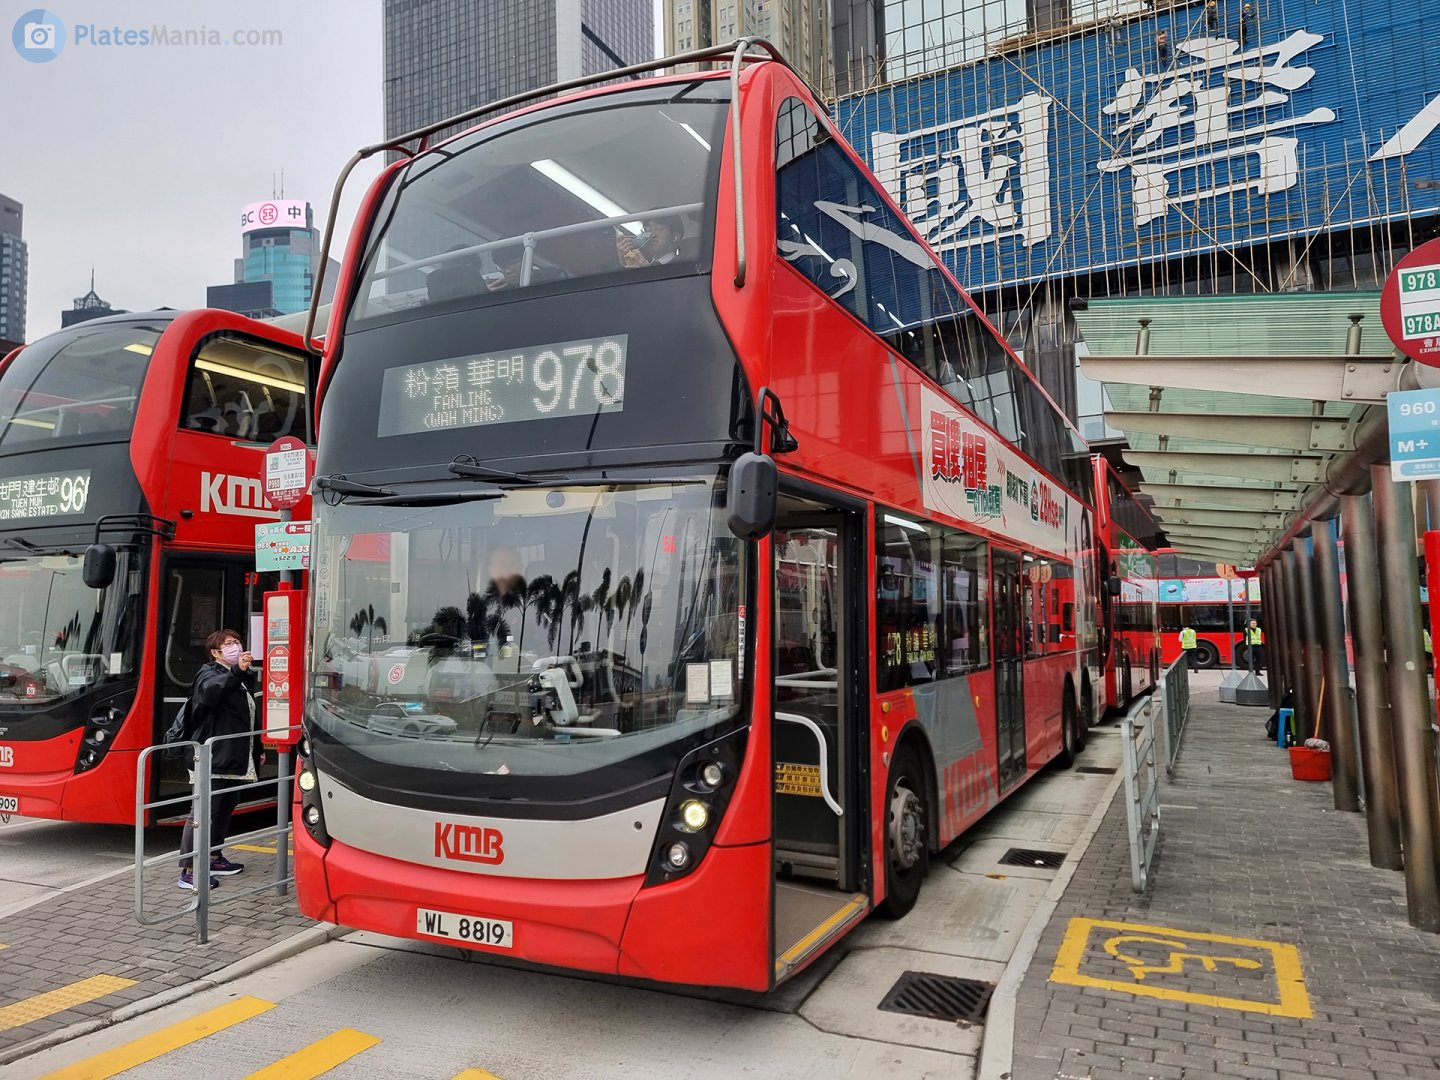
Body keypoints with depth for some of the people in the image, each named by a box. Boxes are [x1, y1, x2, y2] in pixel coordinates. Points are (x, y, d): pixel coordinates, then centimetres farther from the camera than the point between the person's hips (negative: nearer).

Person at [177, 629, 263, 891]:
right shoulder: (209, 674, -7)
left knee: (225, 808, 17)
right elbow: (211, 691, -34)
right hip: (213, 759, -9)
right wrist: (237, 671, -50)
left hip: (234, 759, 9)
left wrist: (256, 751, 28)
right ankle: (188, 871, -6)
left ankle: (214, 859, 29)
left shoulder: (243, 679, 20)